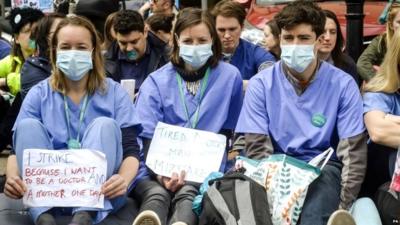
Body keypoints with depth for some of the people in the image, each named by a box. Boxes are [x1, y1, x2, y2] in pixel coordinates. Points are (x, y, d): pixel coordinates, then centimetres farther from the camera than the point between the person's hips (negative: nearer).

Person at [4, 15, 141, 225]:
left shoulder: (114, 92, 7)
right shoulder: (39, 94, 10)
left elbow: (131, 149, -2)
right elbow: (19, 146, 1)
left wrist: (124, 179, -26)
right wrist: (12, 177, -23)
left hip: (100, 192, -1)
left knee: (105, 124, -22)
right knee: (28, 125, -18)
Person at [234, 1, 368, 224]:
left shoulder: (343, 84, -1)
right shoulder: (261, 84, 0)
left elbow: (353, 151, -3)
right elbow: (257, 148, -3)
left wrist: (343, 206, -15)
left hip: (323, 167, 0)